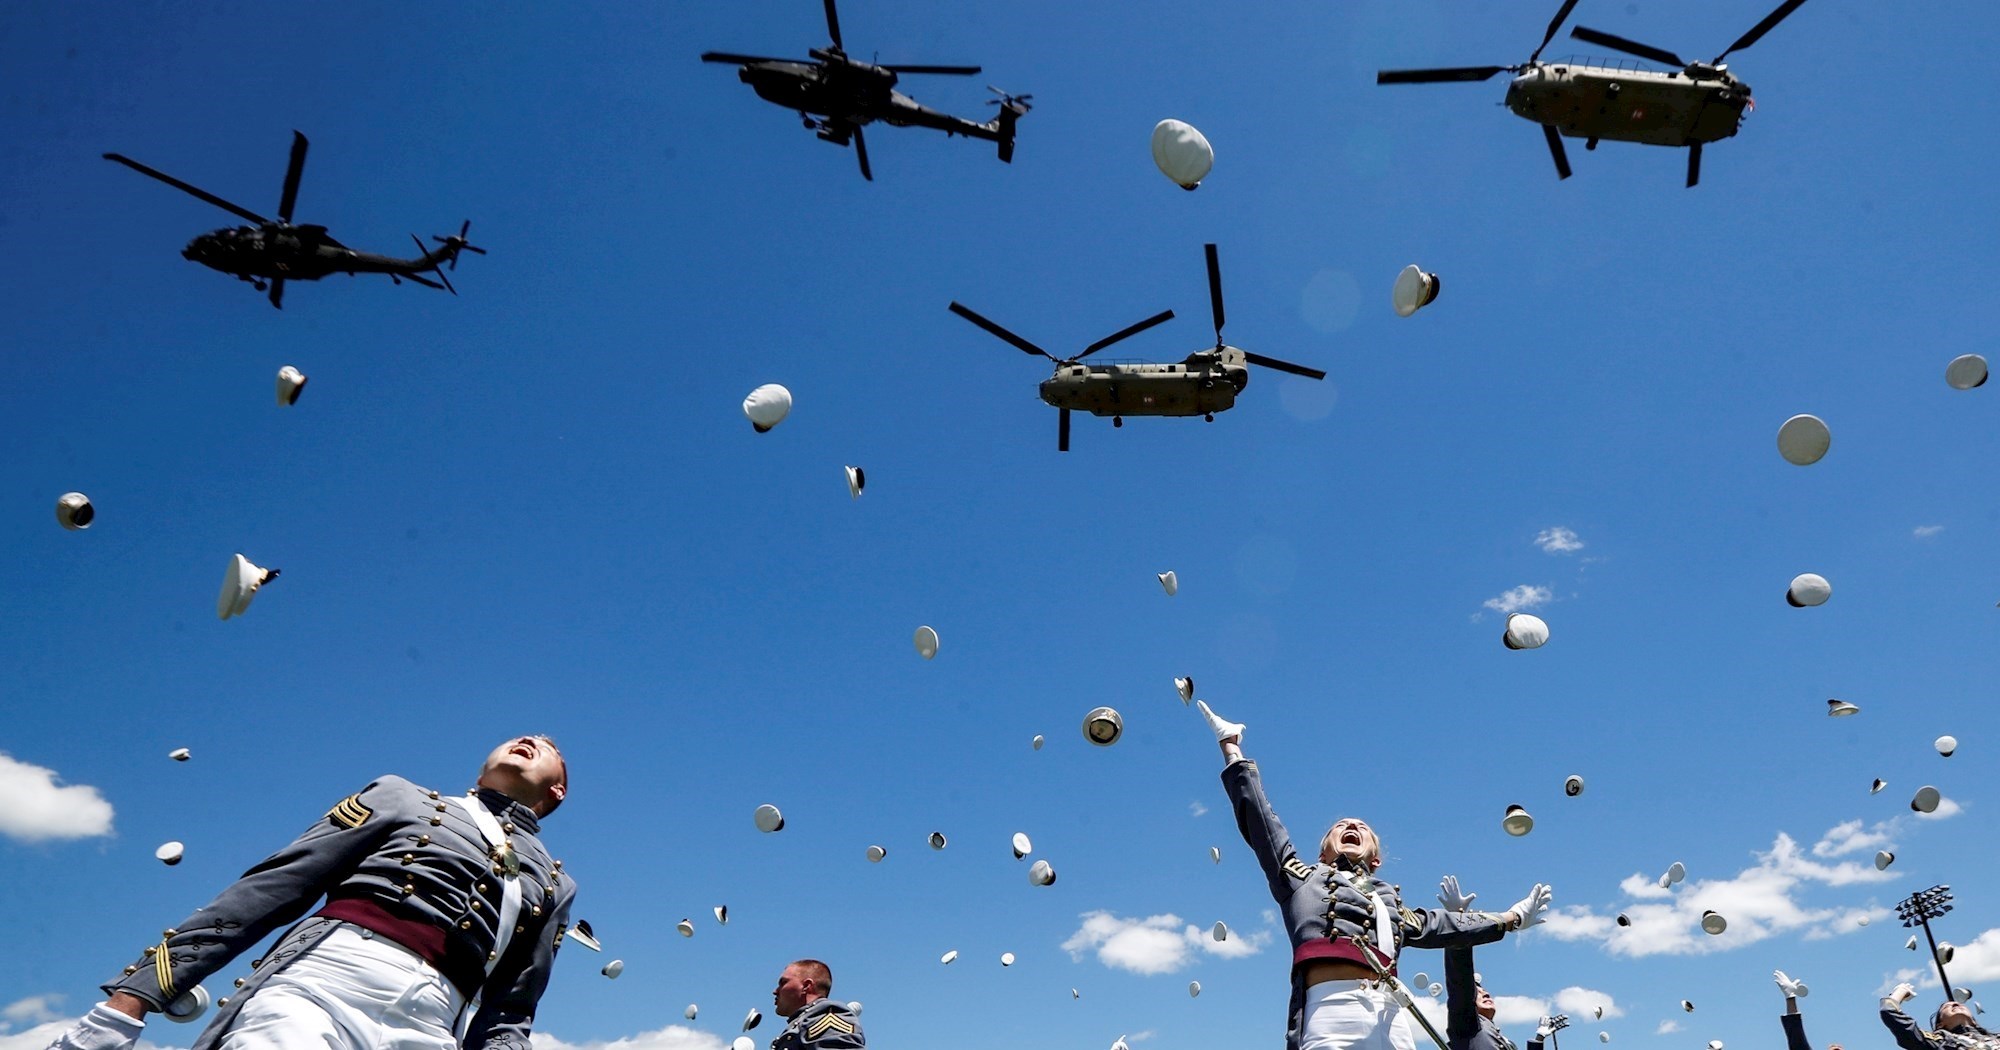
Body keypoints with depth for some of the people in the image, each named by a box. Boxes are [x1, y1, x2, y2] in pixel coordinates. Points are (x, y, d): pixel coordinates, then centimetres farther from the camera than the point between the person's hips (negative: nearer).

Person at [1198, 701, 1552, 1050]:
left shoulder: (1390, 902, 36)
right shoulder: (1302, 878, 26)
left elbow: (1444, 925, 46)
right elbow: (1259, 820, 24)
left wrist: (1512, 918, 54)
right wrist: (1232, 749, 26)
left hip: (1390, 1019, 4)